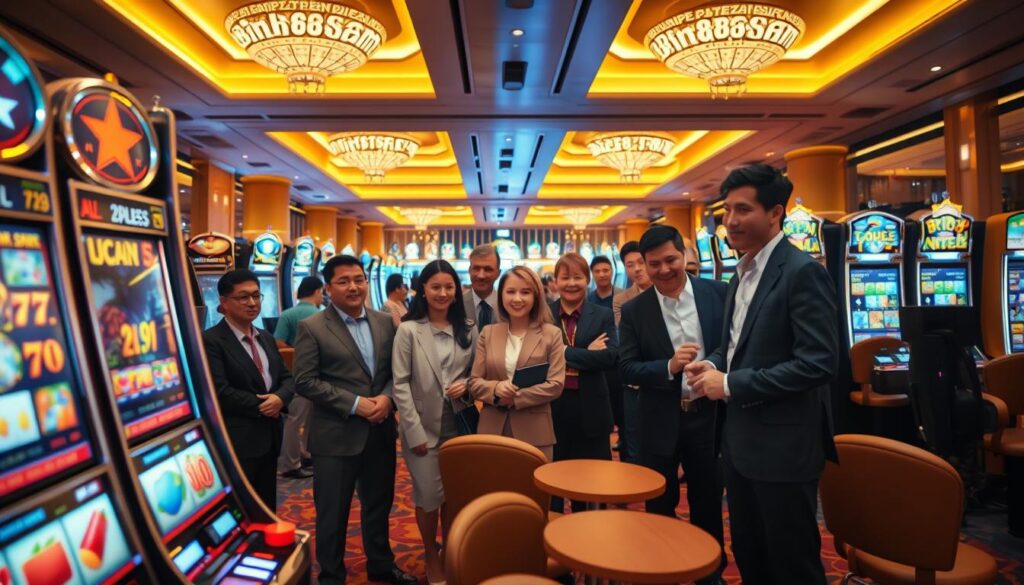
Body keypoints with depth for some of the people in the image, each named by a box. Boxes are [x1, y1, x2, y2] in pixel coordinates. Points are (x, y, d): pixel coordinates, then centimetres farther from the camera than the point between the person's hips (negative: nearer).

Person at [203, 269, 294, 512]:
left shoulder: (266, 338, 14)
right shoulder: (211, 340, -12)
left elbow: (287, 378, 11)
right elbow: (220, 391, -20)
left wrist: (280, 398, -11)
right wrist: (261, 406, -13)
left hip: (268, 437, 8)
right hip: (235, 441, -7)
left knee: (267, 510, 18)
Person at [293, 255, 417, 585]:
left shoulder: (385, 323, 6)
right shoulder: (312, 328, -8)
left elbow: (397, 370, 8)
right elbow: (304, 381, -13)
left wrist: (387, 397, -13)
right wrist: (354, 404, -18)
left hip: (380, 431, 5)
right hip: (336, 435, -4)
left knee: (379, 504, 20)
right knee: (333, 512, 9)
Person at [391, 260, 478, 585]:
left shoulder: (468, 329, 4)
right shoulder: (408, 330, -7)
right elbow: (400, 385, -9)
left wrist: (465, 384, -11)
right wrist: (414, 431, -13)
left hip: (459, 424, 3)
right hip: (423, 427, -3)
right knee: (428, 495, 6)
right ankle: (431, 555, 29)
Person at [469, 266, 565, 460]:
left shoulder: (551, 334, 0)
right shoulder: (488, 333, 8)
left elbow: (555, 385, -6)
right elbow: (474, 382, 6)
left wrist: (514, 398, -11)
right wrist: (495, 388, -15)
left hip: (534, 433, -2)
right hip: (492, 431, 2)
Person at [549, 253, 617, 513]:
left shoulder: (603, 316, 3)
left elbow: (611, 356, -11)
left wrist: (565, 354, -15)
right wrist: (586, 355, -15)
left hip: (589, 408, 0)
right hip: (552, 406, 0)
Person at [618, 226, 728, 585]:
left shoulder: (719, 294, -4)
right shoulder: (634, 311, -5)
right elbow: (626, 369, -8)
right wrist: (669, 367, -23)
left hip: (710, 416, 1)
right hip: (661, 422, 0)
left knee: (708, 504, 17)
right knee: (659, 507, 14)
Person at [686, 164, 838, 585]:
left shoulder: (802, 272, -16)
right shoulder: (743, 272, 11)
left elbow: (819, 363, -23)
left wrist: (730, 384, -20)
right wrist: (714, 365, -1)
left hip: (783, 445, -8)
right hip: (740, 439, 8)